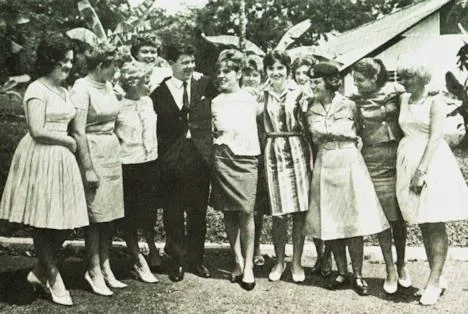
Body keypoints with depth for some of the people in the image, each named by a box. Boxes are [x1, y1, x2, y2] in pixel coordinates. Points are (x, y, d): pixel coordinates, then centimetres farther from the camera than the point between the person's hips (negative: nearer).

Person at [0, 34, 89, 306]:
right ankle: (55, 279, 14)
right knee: (44, 224, 2)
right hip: (41, 159, -8)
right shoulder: (37, 90, -8)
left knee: (65, 223, 6)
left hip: (62, 160, 8)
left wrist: (69, 143, 2)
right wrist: (68, 140, -6)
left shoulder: (64, 92, 16)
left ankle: (40, 272, 23)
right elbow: (37, 131, -15)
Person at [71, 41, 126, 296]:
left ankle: (105, 267, 21)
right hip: (93, 153, -7)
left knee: (110, 214, 10)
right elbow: (79, 131, -16)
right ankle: (94, 272, 12)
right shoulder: (82, 88, -13)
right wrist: (89, 169, -17)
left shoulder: (108, 85, 11)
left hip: (113, 153, 8)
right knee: (96, 216, -1)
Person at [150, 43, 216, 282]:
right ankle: (177, 260, 22)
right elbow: (156, 128, 1)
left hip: (200, 157, 2)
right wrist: (159, 157, -6)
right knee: (173, 213, 7)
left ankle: (195, 259, 25)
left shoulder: (204, 85, 6)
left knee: (198, 212, 10)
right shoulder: (159, 92, 1)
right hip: (172, 161, -1)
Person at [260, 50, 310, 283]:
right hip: (273, 151, 1)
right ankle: (279, 261, 20)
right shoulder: (262, 96, 7)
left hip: (297, 150, -1)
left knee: (299, 210, 2)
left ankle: (296, 262, 15)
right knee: (278, 211, 3)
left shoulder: (298, 93, 1)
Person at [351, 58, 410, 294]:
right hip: (373, 161, 0)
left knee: (399, 215, 7)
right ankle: (390, 270, 10)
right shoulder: (355, 100, 2)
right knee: (382, 216, 0)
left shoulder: (396, 91, 0)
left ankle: (402, 266, 23)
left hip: (397, 156, 0)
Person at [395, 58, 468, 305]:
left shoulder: (435, 100, -6)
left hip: (432, 162, -6)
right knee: (423, 225, 8)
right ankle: (436, 278, 18)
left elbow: (435, 137, -14)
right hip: (408, 162, 6)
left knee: (435, 225, -3)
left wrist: (421, 170, -21)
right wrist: (412, 170, 3)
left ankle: (434, 280, 3)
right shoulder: (404, 101, 12)